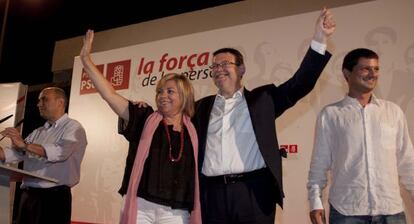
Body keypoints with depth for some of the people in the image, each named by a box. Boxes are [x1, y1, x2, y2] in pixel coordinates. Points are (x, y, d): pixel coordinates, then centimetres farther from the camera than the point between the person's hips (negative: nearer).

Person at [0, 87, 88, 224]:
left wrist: (25, 145, -22)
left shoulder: (73, 128, -3)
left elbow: (61, 152, -20)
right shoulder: (38, 133, 19)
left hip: (54, 197, -6)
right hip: (28, 196, 6)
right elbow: (15, 154, 11)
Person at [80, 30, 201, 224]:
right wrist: (86, 60, -5)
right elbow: (110, 95, -2)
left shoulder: (193, 132, 8)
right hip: (141, 207, -1)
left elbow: (196, 175, 15)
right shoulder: (146, 120, 5)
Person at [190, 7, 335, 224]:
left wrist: (319, 39, -4)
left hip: (254, 192, -2)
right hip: (213, 195, 2)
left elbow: (300, 83, 3)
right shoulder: (202, 107, 17)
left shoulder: (262, 98, 10)